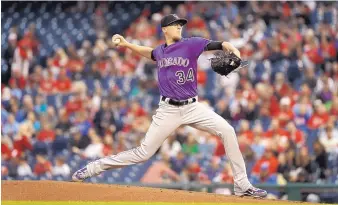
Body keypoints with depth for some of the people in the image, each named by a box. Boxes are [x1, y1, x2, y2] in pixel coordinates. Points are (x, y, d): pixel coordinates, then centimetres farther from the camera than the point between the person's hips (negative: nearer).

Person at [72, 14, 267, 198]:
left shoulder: (191, 44, -4)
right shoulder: (160, 51, 8)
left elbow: (219, 45, -17)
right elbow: (151, 53, 34)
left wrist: (233, 50, -38)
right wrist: (126, 44, 27)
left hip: (193, 107, -1)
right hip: (168, 110, 1)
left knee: (227, 131, -19)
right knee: (144, 152, -3)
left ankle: (242, 185, -11)